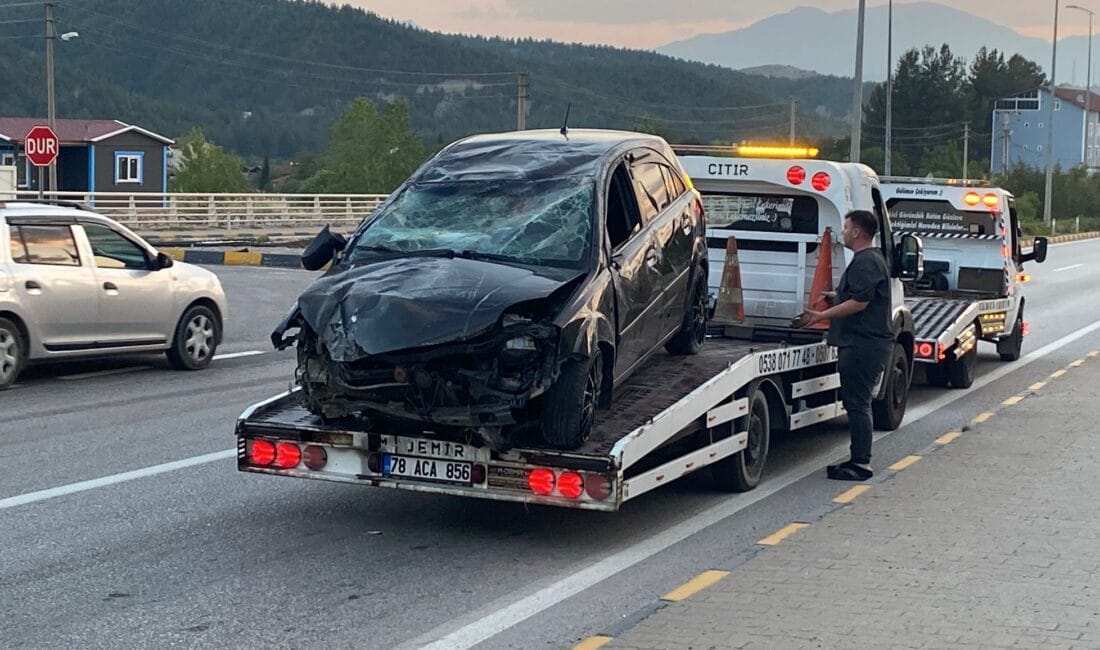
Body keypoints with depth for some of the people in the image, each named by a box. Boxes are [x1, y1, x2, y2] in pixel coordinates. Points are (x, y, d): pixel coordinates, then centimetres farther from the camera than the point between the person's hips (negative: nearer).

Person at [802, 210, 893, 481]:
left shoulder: (865, 263, -16)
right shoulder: (873, 259, 19)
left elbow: (859, 302, -23)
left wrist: (822, 316, -19)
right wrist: (837, 296, 30)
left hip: (862, 345, -11)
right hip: (866, 343, 11)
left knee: (857, 403, -9)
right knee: (857, 403, 14)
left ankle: (861, 463, -7)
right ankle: (859, 459, 20)